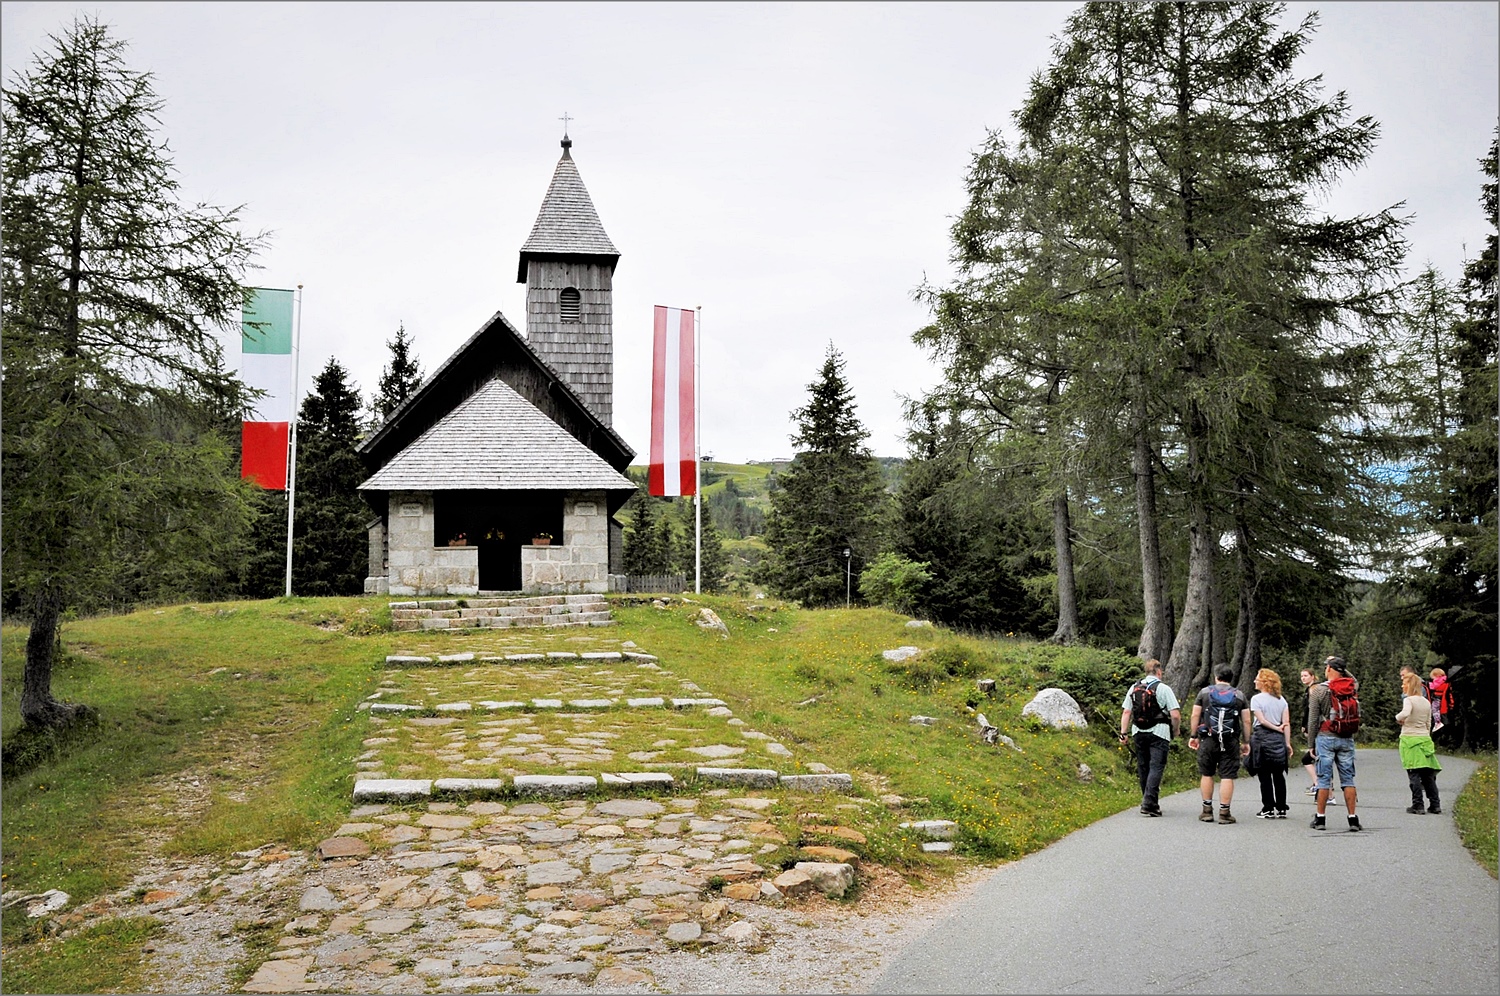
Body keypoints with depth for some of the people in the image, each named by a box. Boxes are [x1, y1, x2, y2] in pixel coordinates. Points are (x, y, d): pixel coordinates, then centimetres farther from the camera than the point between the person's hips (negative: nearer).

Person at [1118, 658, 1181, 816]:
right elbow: (1176, 715, -10)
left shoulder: (1134, 688, 8)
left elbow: (1126, 712, 5)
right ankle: (1149, 804, -15)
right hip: (1158, 732, -5)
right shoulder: (1163, 688, -6)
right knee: (1156, 767, -6)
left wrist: (1124, 733, 8)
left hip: (1139, 732, 5)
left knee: (1143, 768, 14)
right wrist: (1175, 732, 5)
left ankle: (1150, 802, 25)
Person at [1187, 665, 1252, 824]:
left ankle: (1207, 810, 14)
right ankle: (1224, 812, 0)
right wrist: (1246, 742, 11)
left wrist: (1194, 736, 10)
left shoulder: (1204, 692, 6)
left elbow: (1195, 716, 2)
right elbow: (1246, 721, 4)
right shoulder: (1239, 695, 7)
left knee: (1206, 774, 10)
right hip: (1230, 742, 0)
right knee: (1227, 776, 0)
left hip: (1208, 740, 0)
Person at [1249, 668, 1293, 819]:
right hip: (1279, 739, 5)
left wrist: (1276, 728, -3)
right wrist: (1288, 743, 3)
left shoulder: (1256, 699, -6)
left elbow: (1262, 720, -14)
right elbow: (1287, 723, 4)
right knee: (1279, 775, 9)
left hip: (1262, 737, -5)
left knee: (1265, 776, 1)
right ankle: (1281, 809, 12)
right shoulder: (1281, 700, 8)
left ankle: (1268, 809, 3)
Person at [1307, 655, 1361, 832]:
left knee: (1324, 779, 1)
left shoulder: (1318, 690, -7)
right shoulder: (1352, 688, 1)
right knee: (1348, 779, 6)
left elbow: (1313, 720, -5)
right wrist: (1343, 668, 21)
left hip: (1325, 738, -3)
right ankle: (1353, 819, 6)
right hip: (1347, 739, 3)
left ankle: (1321, 818, 5)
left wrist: (1311, 744, 2)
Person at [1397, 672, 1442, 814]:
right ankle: (1435, 805, 12)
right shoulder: (1427, 702, 12)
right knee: (1428, 774, 11)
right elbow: (1429, 724, 17)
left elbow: (1405, 713, -30)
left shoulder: (1409, 700, -10)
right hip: (1424, 739, 6)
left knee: (1414, 774, -3)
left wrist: (1398, 718, -10)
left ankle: (1417, 806, -2)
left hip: (1410, 739, -6)